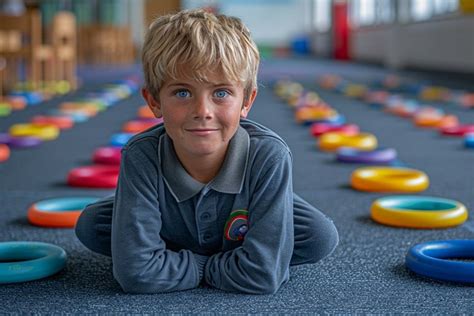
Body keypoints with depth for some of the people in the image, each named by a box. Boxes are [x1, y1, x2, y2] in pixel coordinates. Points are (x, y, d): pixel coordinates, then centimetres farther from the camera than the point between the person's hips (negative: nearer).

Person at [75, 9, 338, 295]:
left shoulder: (269, 156, -40)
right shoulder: (141, 158, -38)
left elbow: (263, 275, -41)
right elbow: (136, 273, -41)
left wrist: (181, 263, -33)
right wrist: (214, 265, -35)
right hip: (171, 232, 1)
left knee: (322, 238, -23)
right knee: (89, 226, -20)